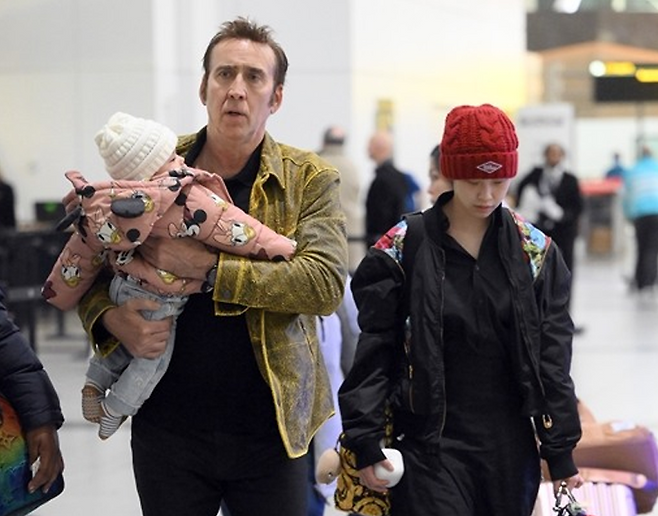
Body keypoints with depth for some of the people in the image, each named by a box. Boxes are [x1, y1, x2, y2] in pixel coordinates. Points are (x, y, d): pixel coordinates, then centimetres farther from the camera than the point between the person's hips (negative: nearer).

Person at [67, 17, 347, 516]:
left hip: (269, 427, -1)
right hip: (167, 424, 1)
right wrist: (110, 320, -14)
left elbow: (326, 283, -17)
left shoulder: (309, 179, -3)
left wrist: (207, 266, -23)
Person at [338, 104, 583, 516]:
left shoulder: (535, 251, 5)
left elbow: (553, 358, 6)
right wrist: (366, 443, -8)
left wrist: (561, 452, 4)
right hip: (430, 447, -3)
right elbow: (373, 353, -3)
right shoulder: (404, 249, -4)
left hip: (511, 446, 3)